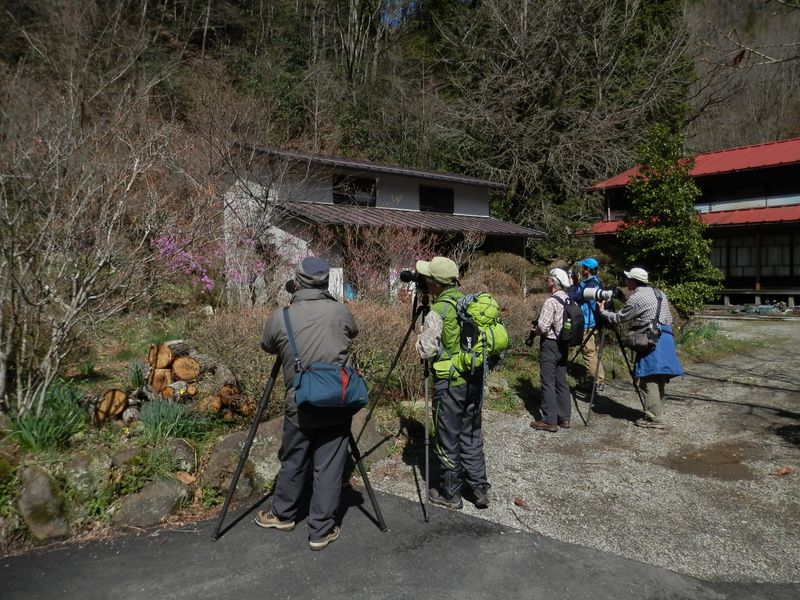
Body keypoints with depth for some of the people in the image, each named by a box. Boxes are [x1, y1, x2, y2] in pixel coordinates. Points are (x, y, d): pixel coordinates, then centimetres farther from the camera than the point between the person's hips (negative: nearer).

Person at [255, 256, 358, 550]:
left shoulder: (280, 317, -9)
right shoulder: (340, 311, -6)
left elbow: (267, 347, 10)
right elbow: (353, 333, 15)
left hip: (300, 407, 0)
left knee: (293, 463, 18)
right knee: (329, 468, 9)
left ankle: (282, 515, 39)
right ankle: (321, 531, 17)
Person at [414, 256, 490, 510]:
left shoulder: (438, 311, -18)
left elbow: (426, 350, -16)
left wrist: (422, 332, 0)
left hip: (450, 382, -7)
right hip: (476, 379, 7)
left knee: (448, 440, 8)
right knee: (471, 435, 19)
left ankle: (450, 493, 21)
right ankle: (479, 487, 25)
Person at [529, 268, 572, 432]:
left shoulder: (551, 301, -17)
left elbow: (543, 327, -21)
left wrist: (535, 331, -1)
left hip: (550, 345, -8)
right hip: (563, 345, 8)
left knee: (548, 382, -2)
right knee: (561, 381, 13)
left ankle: (549, 421, 1)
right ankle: (564, 418, 19)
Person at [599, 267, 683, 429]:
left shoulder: (636, 298, -7)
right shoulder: (660, 293, 19)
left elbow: (618, 318, 0)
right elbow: (669, 319, 22)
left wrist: (603, 311, 17)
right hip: (666, 339, 9)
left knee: (648, 380, -6)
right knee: (658, 379, 13)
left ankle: (654, 419, -6)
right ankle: (657, 412, 20)